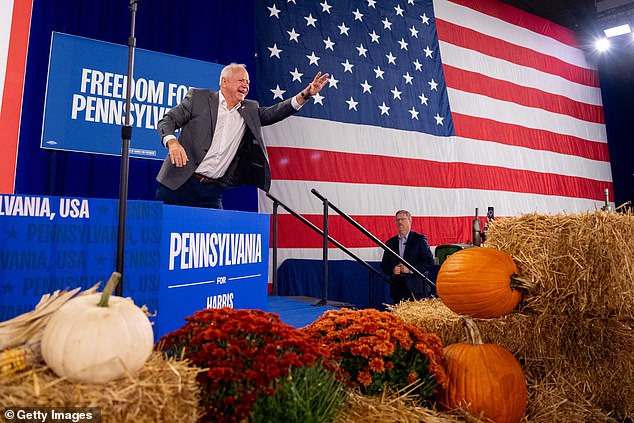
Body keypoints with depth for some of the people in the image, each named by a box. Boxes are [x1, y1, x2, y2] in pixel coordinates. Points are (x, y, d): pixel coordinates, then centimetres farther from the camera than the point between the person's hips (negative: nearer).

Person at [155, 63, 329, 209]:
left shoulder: (249, 110, 13)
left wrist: (306, 94, -11)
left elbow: (273, 113, 1)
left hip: (212, 191, 3)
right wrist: (172, 142, -21)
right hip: (180, 183, -2)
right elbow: (167, 120, 1)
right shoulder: (198, 97, 2)